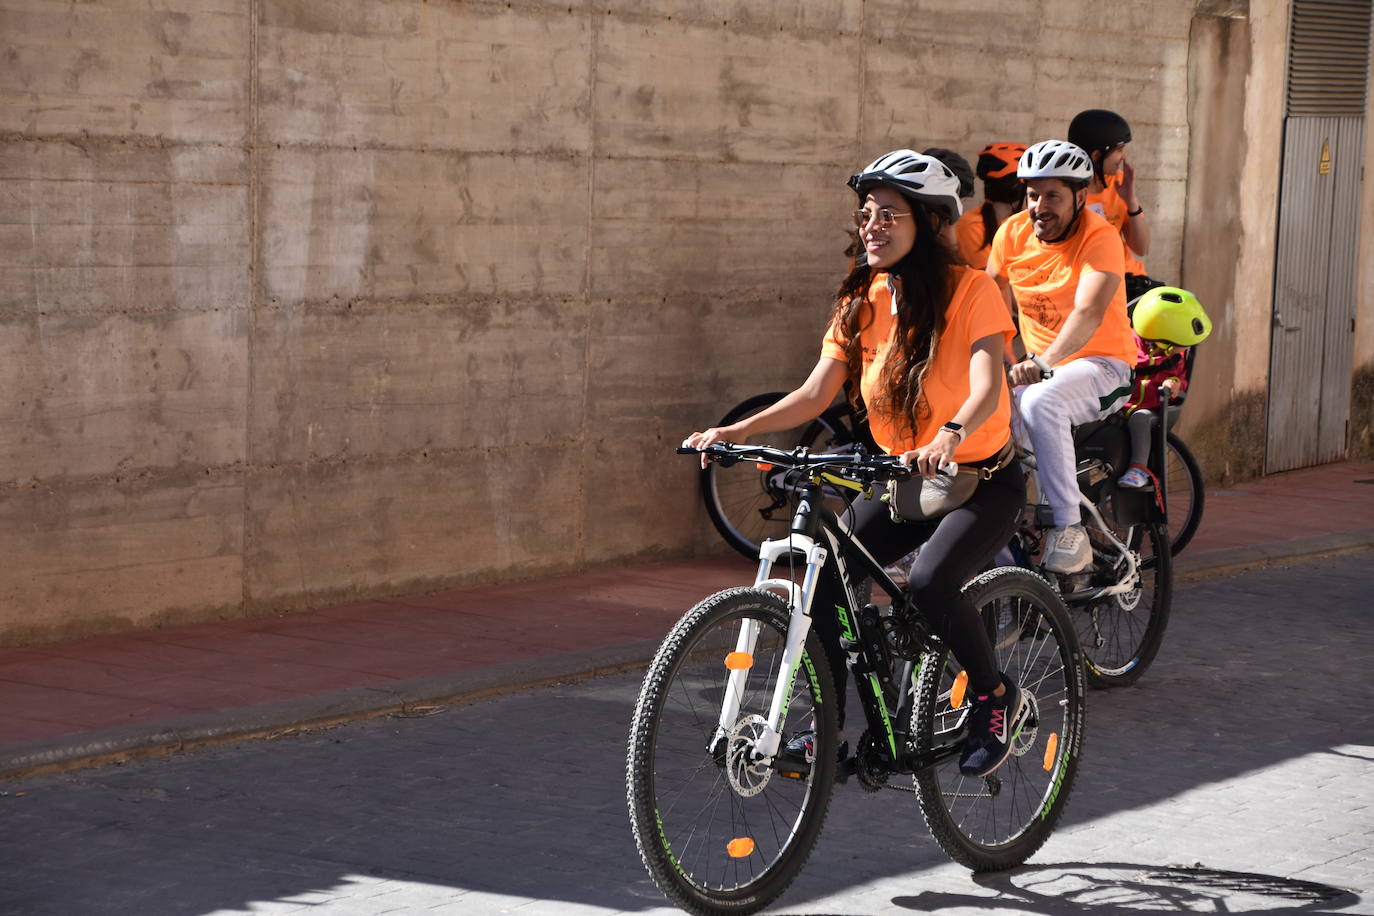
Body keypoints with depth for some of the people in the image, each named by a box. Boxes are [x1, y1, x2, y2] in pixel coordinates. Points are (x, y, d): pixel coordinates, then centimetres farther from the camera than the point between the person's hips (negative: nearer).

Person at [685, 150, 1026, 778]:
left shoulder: (970, 291, -15)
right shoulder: (862, 300, 2)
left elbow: (987, 385, -29)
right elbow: (816, 392, -5)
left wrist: (950, 435, -51)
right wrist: (736, 431, -19)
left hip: (981, 480, -5)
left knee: (928, 582, -31)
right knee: (820, 574, -16)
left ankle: (996, 696, -4)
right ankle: (828, 724, 1)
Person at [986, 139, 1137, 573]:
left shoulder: (1099, 236, -16)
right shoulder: (1012, 233, 1)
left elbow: (1089, 313, -32)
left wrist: (1044, 362, -47)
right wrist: (1008, 362, -11)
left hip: (1101, 365, -6)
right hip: (1035, 367, 6)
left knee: (1040, 403, -36)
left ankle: (1069, 531, -29)